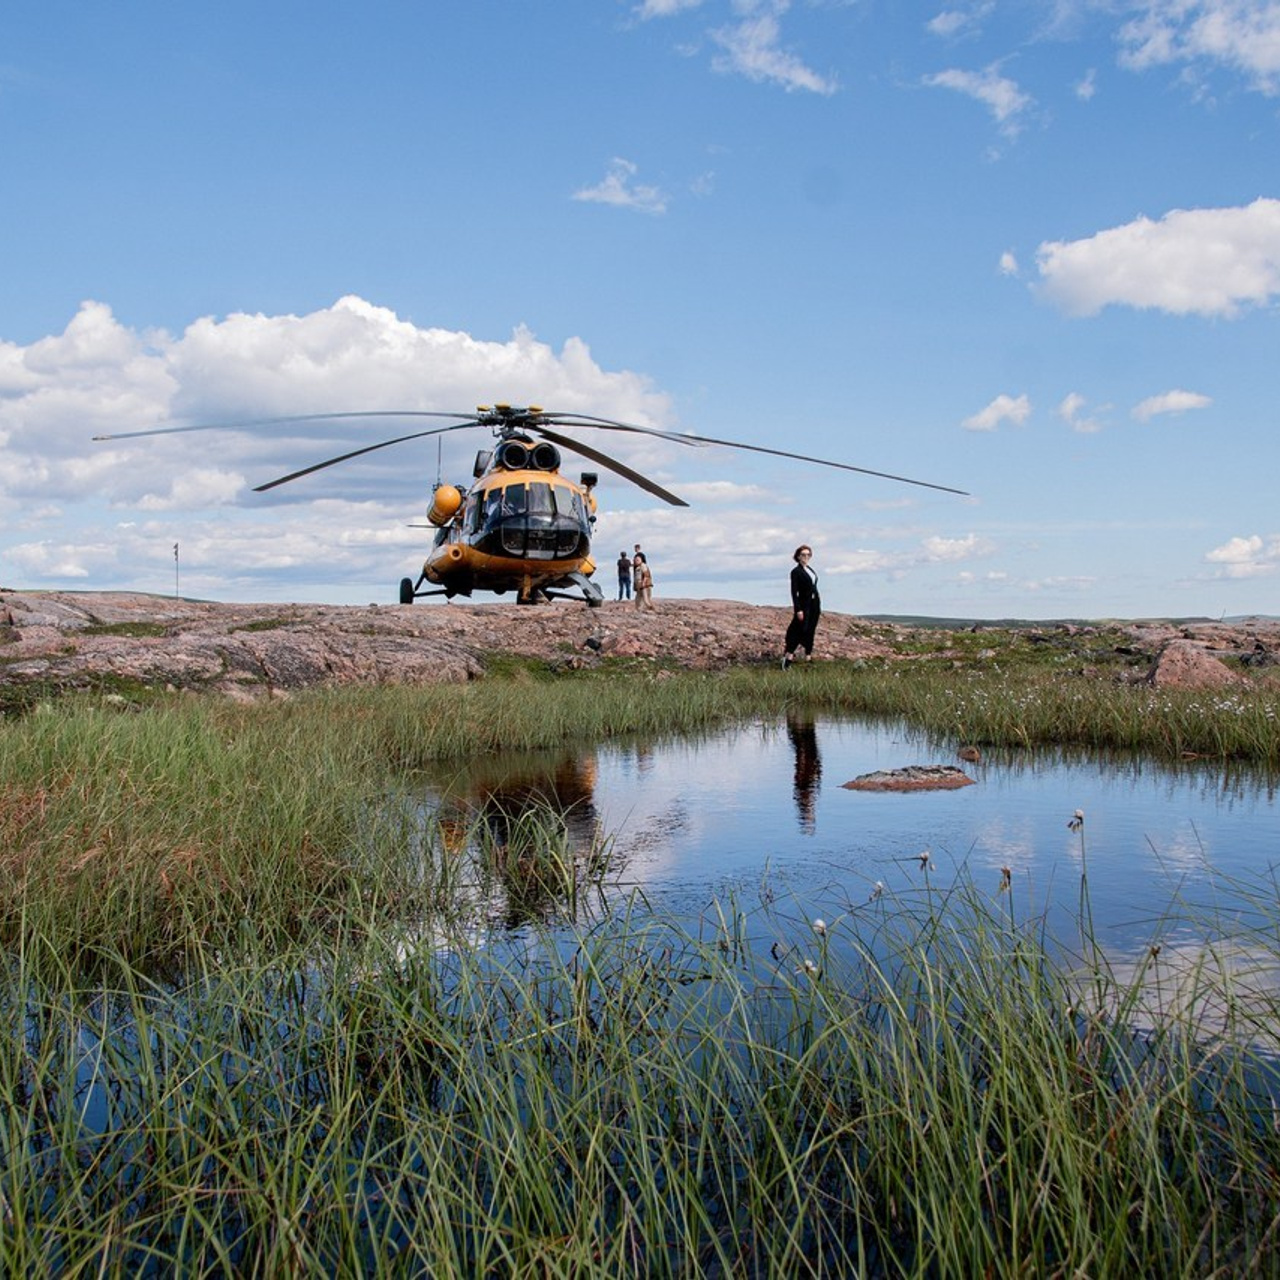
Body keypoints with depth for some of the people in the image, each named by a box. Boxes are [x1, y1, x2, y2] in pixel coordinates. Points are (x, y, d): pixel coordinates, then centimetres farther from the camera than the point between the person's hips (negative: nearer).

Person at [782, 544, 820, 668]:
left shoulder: (810, 569, 13)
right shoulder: (796, 572, -10)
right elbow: (794, 592, -14)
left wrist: (819, 606, 16)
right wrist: (798, 609, -20)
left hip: (815, 603, 7)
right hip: (804, 604, -7)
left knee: (810, 631, 9)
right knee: (800, 630, -10)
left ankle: (808, 656, 14)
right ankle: (788, 656, -8)